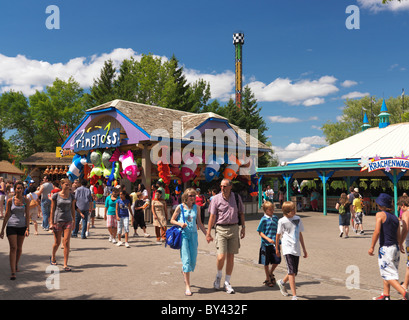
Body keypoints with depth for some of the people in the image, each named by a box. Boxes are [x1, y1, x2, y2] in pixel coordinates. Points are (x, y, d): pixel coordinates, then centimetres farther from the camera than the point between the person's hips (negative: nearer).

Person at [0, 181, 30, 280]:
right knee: (13, 248, -9)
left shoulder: (25, 200, 1)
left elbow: (27, 215, 1)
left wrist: (27, 228, -6)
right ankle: (13, 272, -8)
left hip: (22, 226, 2)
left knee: (19, 248, 12)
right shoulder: (10, 200, -2)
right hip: (11, 226, -2)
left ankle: (16, 265, 37)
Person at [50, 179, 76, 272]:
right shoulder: (55, 196, -3)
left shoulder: (71, 196, 4)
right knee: (57, 243, 9)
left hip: (68, 221, 2)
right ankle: (53, 257, 40)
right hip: (58, 221, -1)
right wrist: (51, 223, -4)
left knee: (66, 242, -7)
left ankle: (65, 264, -3)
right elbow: (52, 210, -1)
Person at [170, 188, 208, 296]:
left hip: (193, 234, 4)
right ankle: (187, 286, -3)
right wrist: (180, 224, -14)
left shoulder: (196, 207, 6)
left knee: (193, 260, 7)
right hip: (183, 234, -4)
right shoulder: (180, 207, -3)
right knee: (186, 259, -8)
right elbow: (172, 220, 5)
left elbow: (199, 223, 13)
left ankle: (184, 272, 41)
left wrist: (206, 234, 10)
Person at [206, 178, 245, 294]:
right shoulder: (216, 199, -2)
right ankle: (218, 276, 19)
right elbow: (212, 216, -2)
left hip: (234, 228, 2)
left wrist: (243, 227, 10)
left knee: (230, 257, 5)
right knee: (221, 256, -11)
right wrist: (208, 233, -4)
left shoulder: (237, 197, 5)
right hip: (221, 229, -2)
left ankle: (227, 283, 19)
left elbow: (241, 213, 14)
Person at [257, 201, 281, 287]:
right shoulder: (264, 219, -9)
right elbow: (260, 232, -8)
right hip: (266, 244, -4)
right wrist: (268, 239, -18)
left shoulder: (275, 218, 8)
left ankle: (271, 273, 30)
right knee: (266, 262, 7)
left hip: (275, 243, 5)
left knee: (277, 260, 2)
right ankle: (268, 279, 24)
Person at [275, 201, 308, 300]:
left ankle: (282, 282, 40)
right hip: (287, 248, -5)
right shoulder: (282, 221, -4)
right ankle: (294, 296, -9)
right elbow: (278, 235, 7)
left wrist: (304, 249, 17)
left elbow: (300, 234, 16)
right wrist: (277, 249, 15)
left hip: (296, 249, 5)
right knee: (291, 271, -13)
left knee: (294, 272, 11)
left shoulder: (298, 219, 8)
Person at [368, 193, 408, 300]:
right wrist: (400, 246, 32)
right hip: (395, 247, 8)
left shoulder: (380, 214, -9)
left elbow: (377, 232, -17)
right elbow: (398, 235, 14)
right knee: (387, 272, 19)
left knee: (388, 274, -3)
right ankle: (386, 295, 26)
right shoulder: (395, 217, 10)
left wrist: (372, 247, -11)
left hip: (385, 248, -8)